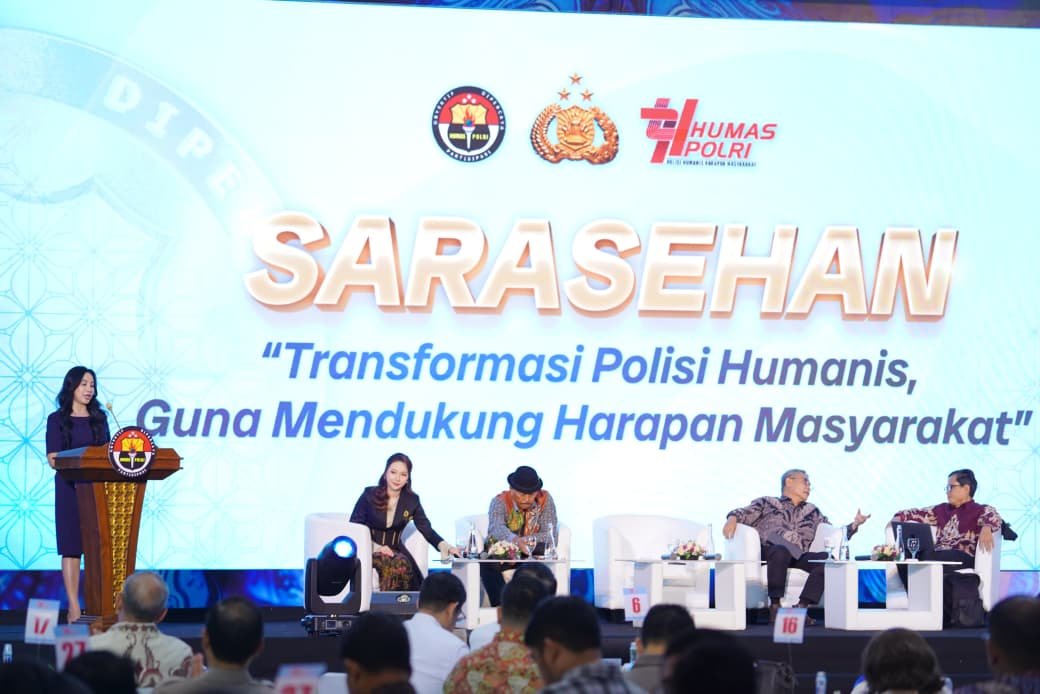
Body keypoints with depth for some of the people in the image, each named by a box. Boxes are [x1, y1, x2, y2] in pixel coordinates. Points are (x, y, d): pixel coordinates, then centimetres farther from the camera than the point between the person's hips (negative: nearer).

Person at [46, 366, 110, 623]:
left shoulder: (99, 417, 13)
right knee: (71, 546, -5)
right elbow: (53, 459, -4)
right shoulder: (57, 419, 2)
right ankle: (74, 608, -6)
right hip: (69, 487, -3)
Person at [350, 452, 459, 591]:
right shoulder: (369, 495, -2)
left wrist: (443, 545, -17)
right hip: (367, 550, -3)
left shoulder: (412, 500, 6)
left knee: (404, 564, -32)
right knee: (397, 564, -33)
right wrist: (374, 546, -20)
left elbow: (426, 529, 4)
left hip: (395, 550, 3)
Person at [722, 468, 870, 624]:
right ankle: (775, 608, -36)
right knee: (781, 551, -40)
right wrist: (733, 518, -13)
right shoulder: (767, 503, 23)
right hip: (769, 551, -4)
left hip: (797, 556, 4)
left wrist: (854, 525, 13)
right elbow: (744, 513, 10)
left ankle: (802, 607, -31)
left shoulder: (812, 512, 33)